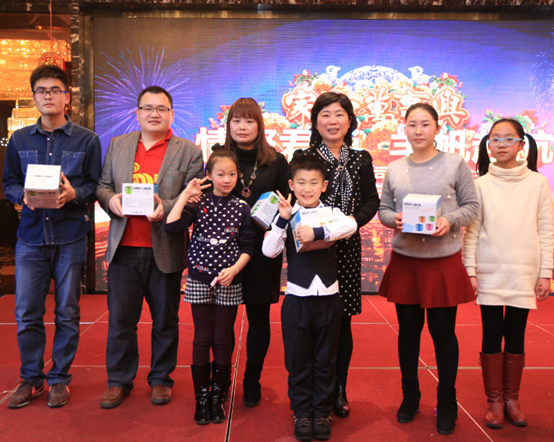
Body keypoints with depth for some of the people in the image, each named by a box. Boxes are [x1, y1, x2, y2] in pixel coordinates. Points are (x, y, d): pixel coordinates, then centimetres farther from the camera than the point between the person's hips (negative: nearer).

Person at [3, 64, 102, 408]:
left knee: (67, 313, 6)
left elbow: (96, 186, 3)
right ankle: (31, 378, 23)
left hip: (70, 238, -2)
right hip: (31, 237, 2)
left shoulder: (87, 140, 3)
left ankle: (60, 377, 22)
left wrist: (74, 193, -17)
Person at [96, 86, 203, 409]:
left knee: (165, 320, 9)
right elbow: (103, 185, 15)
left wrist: (166, 209, -20)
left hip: (165, 250, -2)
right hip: (124, 248, 2)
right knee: (120, 318, 9)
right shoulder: (118, 145, 13)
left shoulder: (189, 151, 2)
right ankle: (119, 381, 25)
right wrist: (110, 199, -8)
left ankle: (161, 379, 26)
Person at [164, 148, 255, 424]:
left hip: (229, 283, 1)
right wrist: (185, 195, -15)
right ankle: (201, 398, 20)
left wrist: (234, 269, -14)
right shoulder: (198, 203, -2)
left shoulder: (241, 208, 1)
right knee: (202, 339, 6)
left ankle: (217, 397, 23)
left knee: (223, 340, 8)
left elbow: (248, 246, 1)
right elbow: (170, 226, -16)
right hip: (200, 280, 0)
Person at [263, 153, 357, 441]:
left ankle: (322, 412, 29)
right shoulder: (286, 217, -1)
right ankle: (302, 412, 28)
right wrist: (283, 219, -22)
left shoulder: (331, 213, 0)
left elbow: (351, 225, -22)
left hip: (328, 297, 1)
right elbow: (269, 250, -13)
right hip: (297, 298, 0)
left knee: (325, 359, 13)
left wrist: (317, 232, -32)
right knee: (298, 359, 11)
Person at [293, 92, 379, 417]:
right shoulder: (302, 158, 4)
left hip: (347, 247, 2)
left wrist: (354, 220, -10)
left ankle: (338, 391, 23)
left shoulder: (361, 160, 10)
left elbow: (372, 201, 10)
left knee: (343, 320, 7)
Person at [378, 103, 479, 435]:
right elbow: (383, 209, 10)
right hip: (404, 260, 3)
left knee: (443, 332, 5)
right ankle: (410, 395, 31)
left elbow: (471, 206, 0)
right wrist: (394, 219, -11)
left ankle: (447, 402, 24)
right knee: (408, 329, 12)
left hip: (444, 261, -2)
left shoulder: (455, 164, -1)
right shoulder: (395, 169, 7)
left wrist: (450, 221, -18)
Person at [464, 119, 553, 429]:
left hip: (524, 275, 0)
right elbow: (471, 231, 1)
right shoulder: (480, 184, 1)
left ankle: (512, 398, 22)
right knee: (492, 337, 5)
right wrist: (470, 272, -4)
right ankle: (495, 401, 16)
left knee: (516, 337, 9)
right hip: (490, 275, 0)